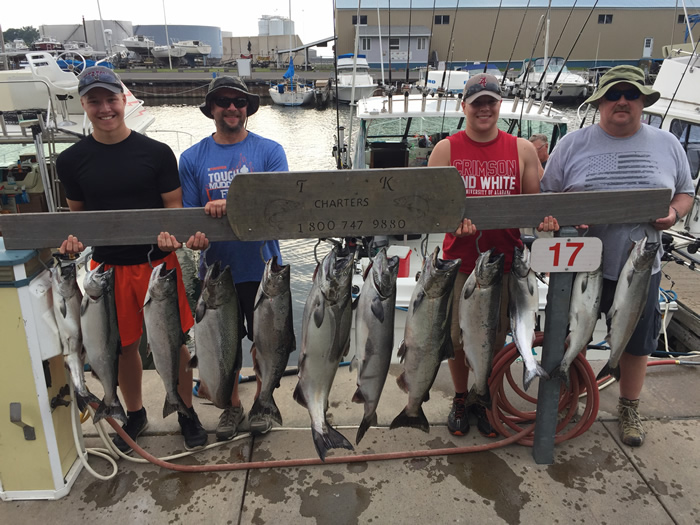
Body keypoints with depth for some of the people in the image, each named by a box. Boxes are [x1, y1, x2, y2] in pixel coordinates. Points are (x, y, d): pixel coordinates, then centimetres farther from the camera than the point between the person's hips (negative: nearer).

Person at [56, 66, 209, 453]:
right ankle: (134, 414, 36)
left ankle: (186, 413, 27)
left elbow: (174, 207, -1)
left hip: (159, 261, -2)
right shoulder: (72, 160, 3)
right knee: (123, 345, 13)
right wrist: (73, 238, -9)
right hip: (108, 266, 2)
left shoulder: (156, 153, -3)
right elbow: (77, 214, 12)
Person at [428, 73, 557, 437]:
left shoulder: (522, 150, 5)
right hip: (460, 256, -1)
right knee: (458, 335, 9)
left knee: (495, 337, 11)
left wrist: (544, 217, -16)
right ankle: (460, 399, 31)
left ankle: (485, 400, 32)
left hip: (504, 258, 1)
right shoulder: (446, 149, 1)